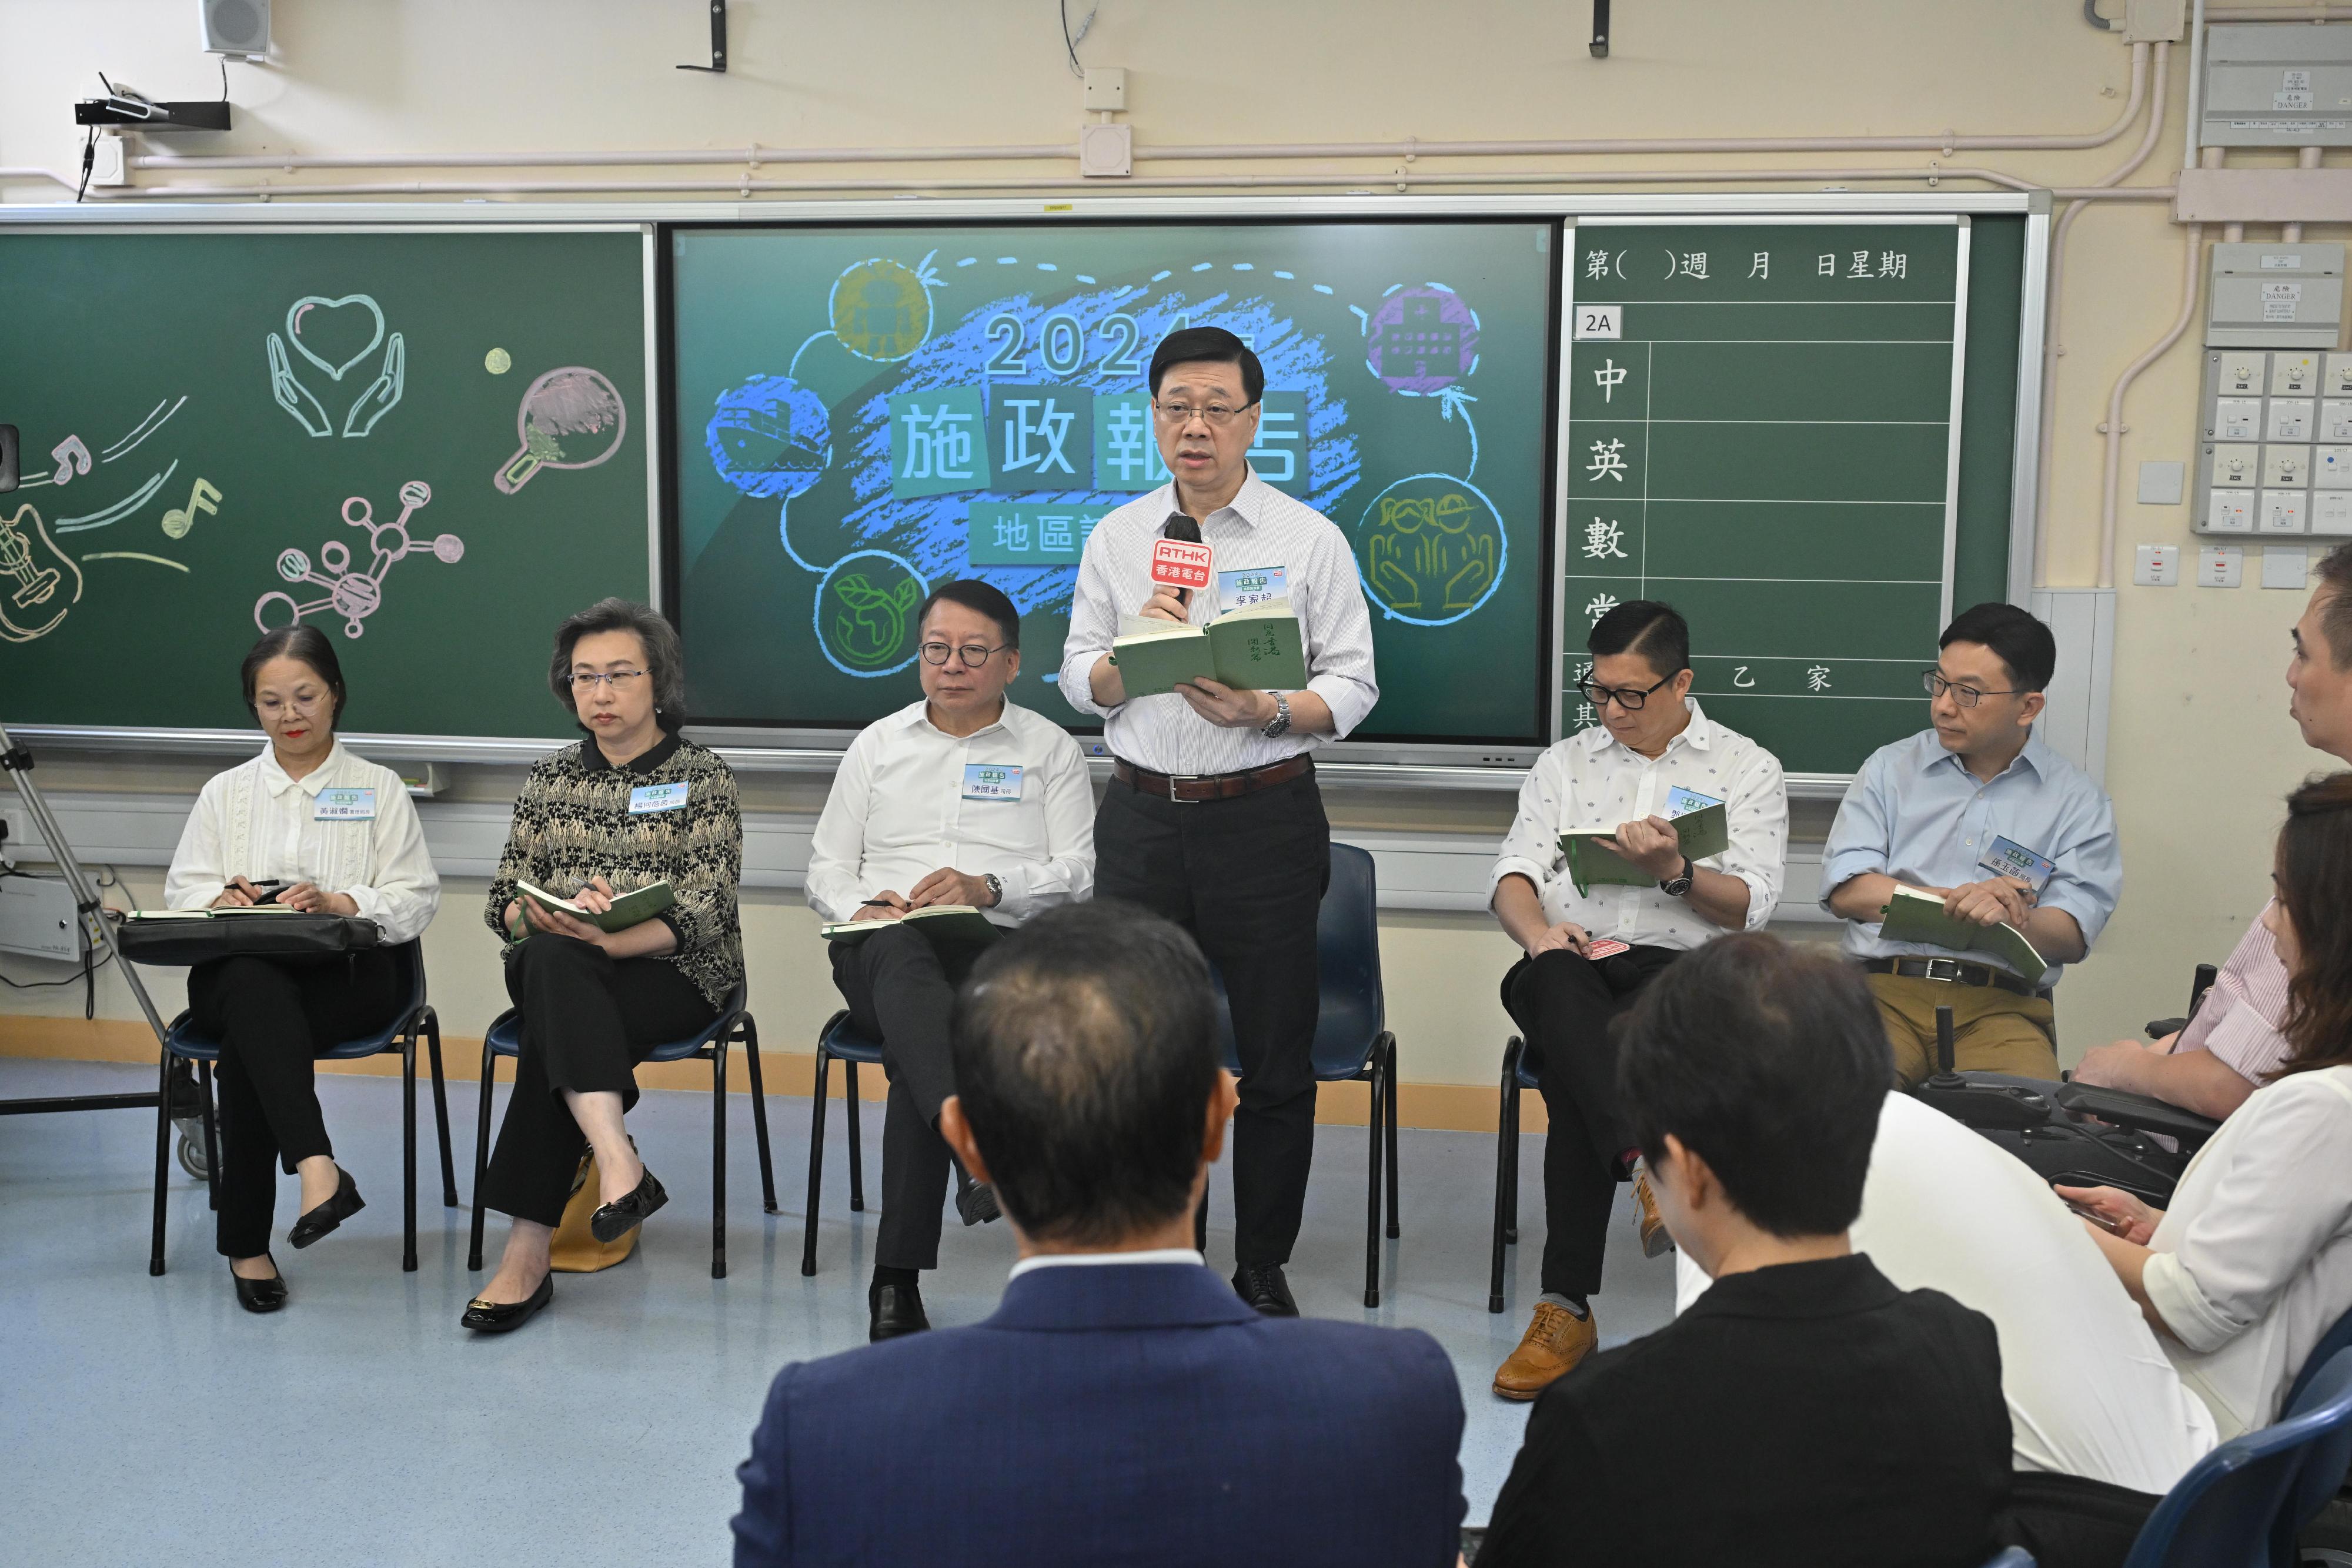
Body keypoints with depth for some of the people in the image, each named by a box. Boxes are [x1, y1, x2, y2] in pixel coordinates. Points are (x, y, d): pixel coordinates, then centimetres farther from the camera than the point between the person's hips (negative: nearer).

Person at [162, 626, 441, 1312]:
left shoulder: (379, 789, 14)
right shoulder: (225, 792, 23)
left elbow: (415, 899, 3)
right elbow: (182, 890, 13)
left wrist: (335, 902, -16)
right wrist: (223, 899, -12)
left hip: (347, 973, -1)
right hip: (234, 972, 1)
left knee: (250, 1033, -35)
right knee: (251, 982, -39)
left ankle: (246, 1241, -32)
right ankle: (317, 1167, -54)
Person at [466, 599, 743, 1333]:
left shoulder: (702, 776, 4)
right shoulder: (548, 778, 17)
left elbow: (704, 910, -8)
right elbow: (506, 899, 12)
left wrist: (609, 939, -25)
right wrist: (551, 919, -13)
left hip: (673, 975, -3)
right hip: (558, 965, 3)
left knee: (554, 1016, -32)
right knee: (549, 963, -34)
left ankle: (529, 1250, -33)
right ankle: (618, 1163, -47)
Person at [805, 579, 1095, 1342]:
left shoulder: (1050, 749, 15)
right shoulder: (878, 744, 23)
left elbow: (1079, 872, 3)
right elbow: (826, 865, 18)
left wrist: (988, 887, -15)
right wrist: (862, 904, -5)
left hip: (998, 947, -1)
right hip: (878, 954, 1)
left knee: (912, 1049, -34)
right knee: (900, 951, -39)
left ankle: (897, 1279, -30)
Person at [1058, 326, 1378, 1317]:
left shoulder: (1308, 540, 1)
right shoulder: (1115, 539, 9)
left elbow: (1352, 687, -2)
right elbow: (1080, 681, 9)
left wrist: (1266, 711, -20)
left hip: (1266, 817, -2)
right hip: (1144, 815, 2)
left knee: (1276, 1061, 5)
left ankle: (1263, 1269, 21)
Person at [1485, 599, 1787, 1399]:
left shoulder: (1748, 769, 14)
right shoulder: (1563, 764, 22)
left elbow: (1751, 905, 1)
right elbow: (1513, 876, 9)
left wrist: (1676, 872, -19)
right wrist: (1539, 929, -15)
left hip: (1682, 969, -1)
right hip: (1572, 968, 2)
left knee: (1574, 1074, -35)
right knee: (1556, 982, -38)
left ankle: (1567, 1308, -32)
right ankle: (1651, 1162, -50)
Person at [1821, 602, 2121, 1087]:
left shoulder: (2077, 801, 12)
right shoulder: (1891, 769, 16)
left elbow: (2073, 936, 1)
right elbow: (1844, 889, 3)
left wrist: (2011, 917, -20)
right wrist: (1958, 901, -9)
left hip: (2003, 1007, 0)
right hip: (1885, 989, 1)